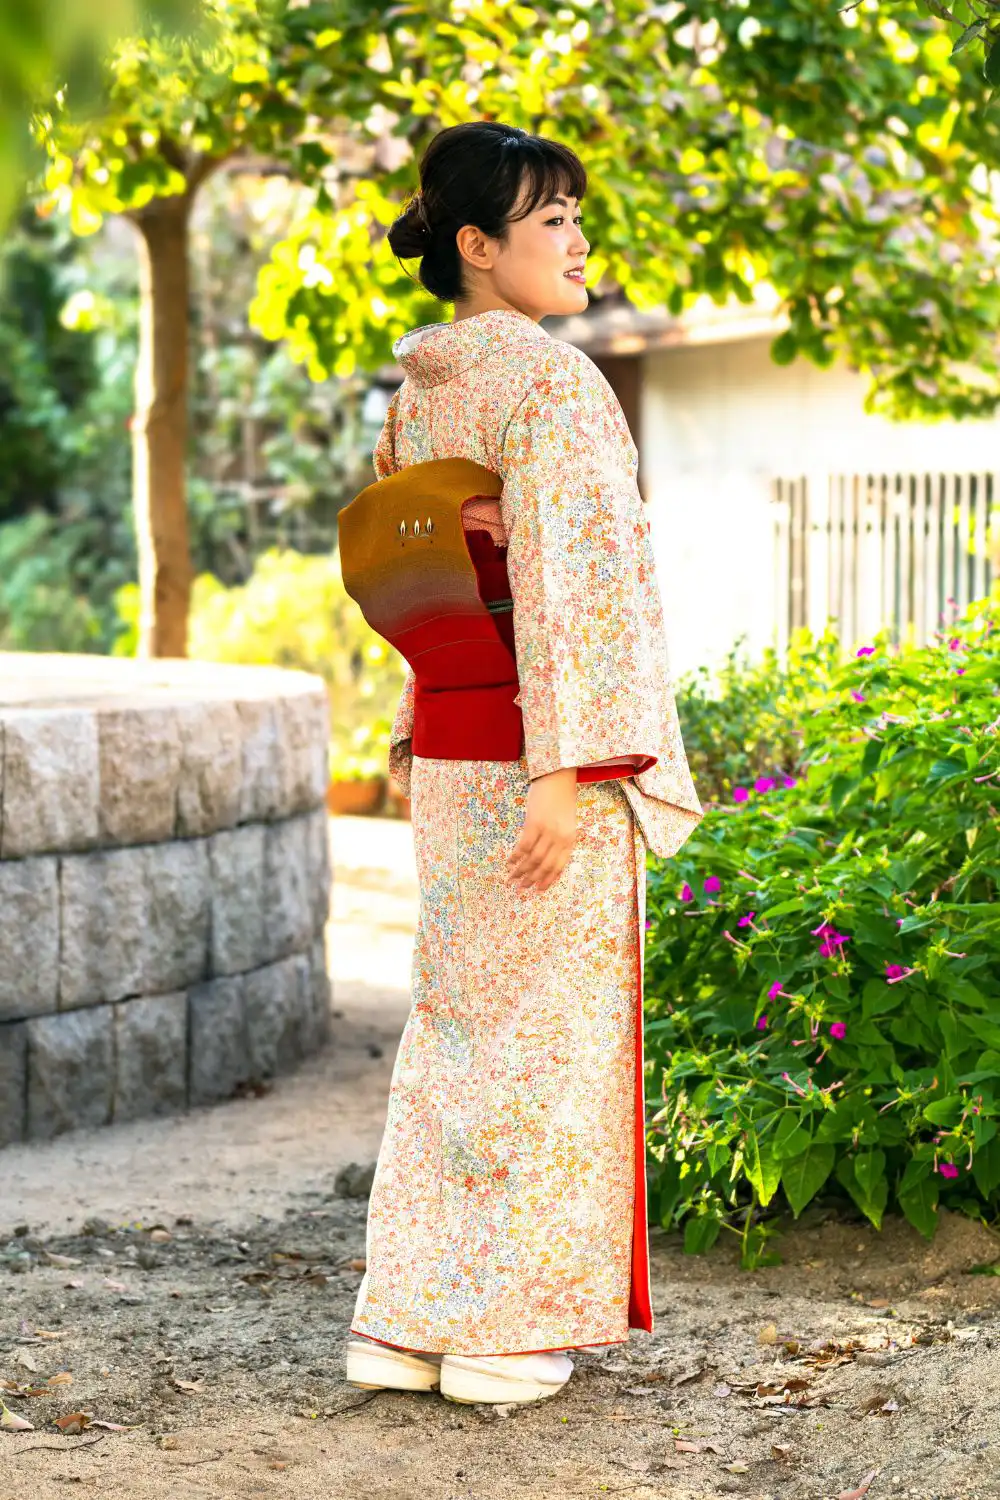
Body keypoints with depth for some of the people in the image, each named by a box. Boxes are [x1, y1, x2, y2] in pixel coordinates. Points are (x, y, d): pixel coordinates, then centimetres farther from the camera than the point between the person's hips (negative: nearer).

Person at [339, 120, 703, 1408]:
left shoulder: (414, 393, 12)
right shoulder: (551, 382, -13)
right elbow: (565, 580, -20)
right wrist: (571, 768, -22)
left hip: (447, 747, 8)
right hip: (535, 745, -8)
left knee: (452, 1022, 13)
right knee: (546, 1026, 1)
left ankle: (405, 1321, 16)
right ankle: (509, 1331, 7)